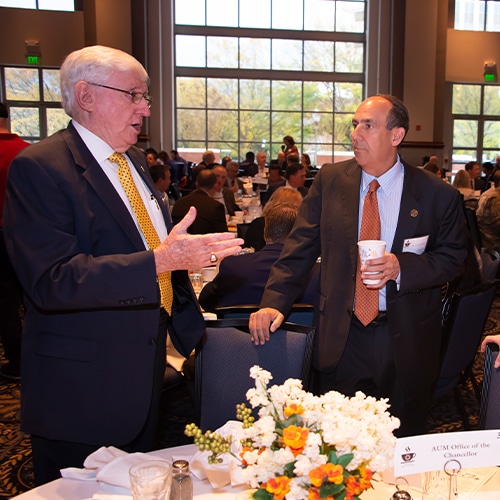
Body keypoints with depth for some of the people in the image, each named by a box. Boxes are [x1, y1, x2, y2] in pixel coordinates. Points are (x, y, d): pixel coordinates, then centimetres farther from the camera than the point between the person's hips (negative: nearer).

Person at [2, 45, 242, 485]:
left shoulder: (136, 161, 11)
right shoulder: (38, 167, -16)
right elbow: (52, 279, -26)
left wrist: (187, 324, 17)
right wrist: (158, 262, -33)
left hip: (146, 371, 8)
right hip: (82, 389, -7)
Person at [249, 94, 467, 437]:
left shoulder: (437, 195, -7)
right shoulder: (330, 180, -1)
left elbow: (452, 258, -1)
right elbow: (301, 247, -1)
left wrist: (402, 267, -20)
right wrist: (274, 303, -12)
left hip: (407, 341, -1)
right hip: (342, 337, 1)